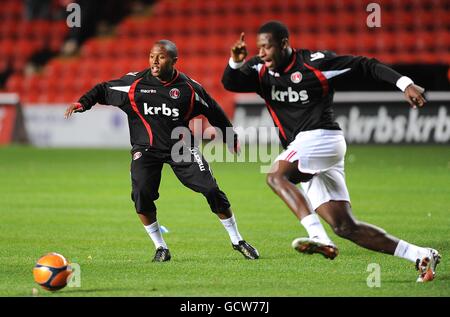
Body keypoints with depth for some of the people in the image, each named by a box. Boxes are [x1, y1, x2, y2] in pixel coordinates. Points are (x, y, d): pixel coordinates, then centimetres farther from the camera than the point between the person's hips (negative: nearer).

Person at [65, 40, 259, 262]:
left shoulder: (189, 88, -5)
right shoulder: (135, 82, -7)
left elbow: (214, 112, 9)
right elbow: (104, 90, 3)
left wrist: (232, 139, 19)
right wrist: (83, 103, -14)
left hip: (181, 146, 0)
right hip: (146, 148, 0)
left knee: (211, 190, -9)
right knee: (141, 195, -21)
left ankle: (237, 241, 11)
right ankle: (160, 248, -2)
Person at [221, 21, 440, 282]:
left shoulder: (314, 62, -6)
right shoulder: (262, 71, 11)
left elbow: (365, 66, -3)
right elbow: (231, 83, -2)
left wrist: (405, 84, -11)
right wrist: (236, 63, -23)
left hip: (321, 136, -7)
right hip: (305, 150, 7)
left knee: (276, 175, -29)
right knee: (345, 227, 2)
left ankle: (318, 237, -38)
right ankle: (422, 256, 6)